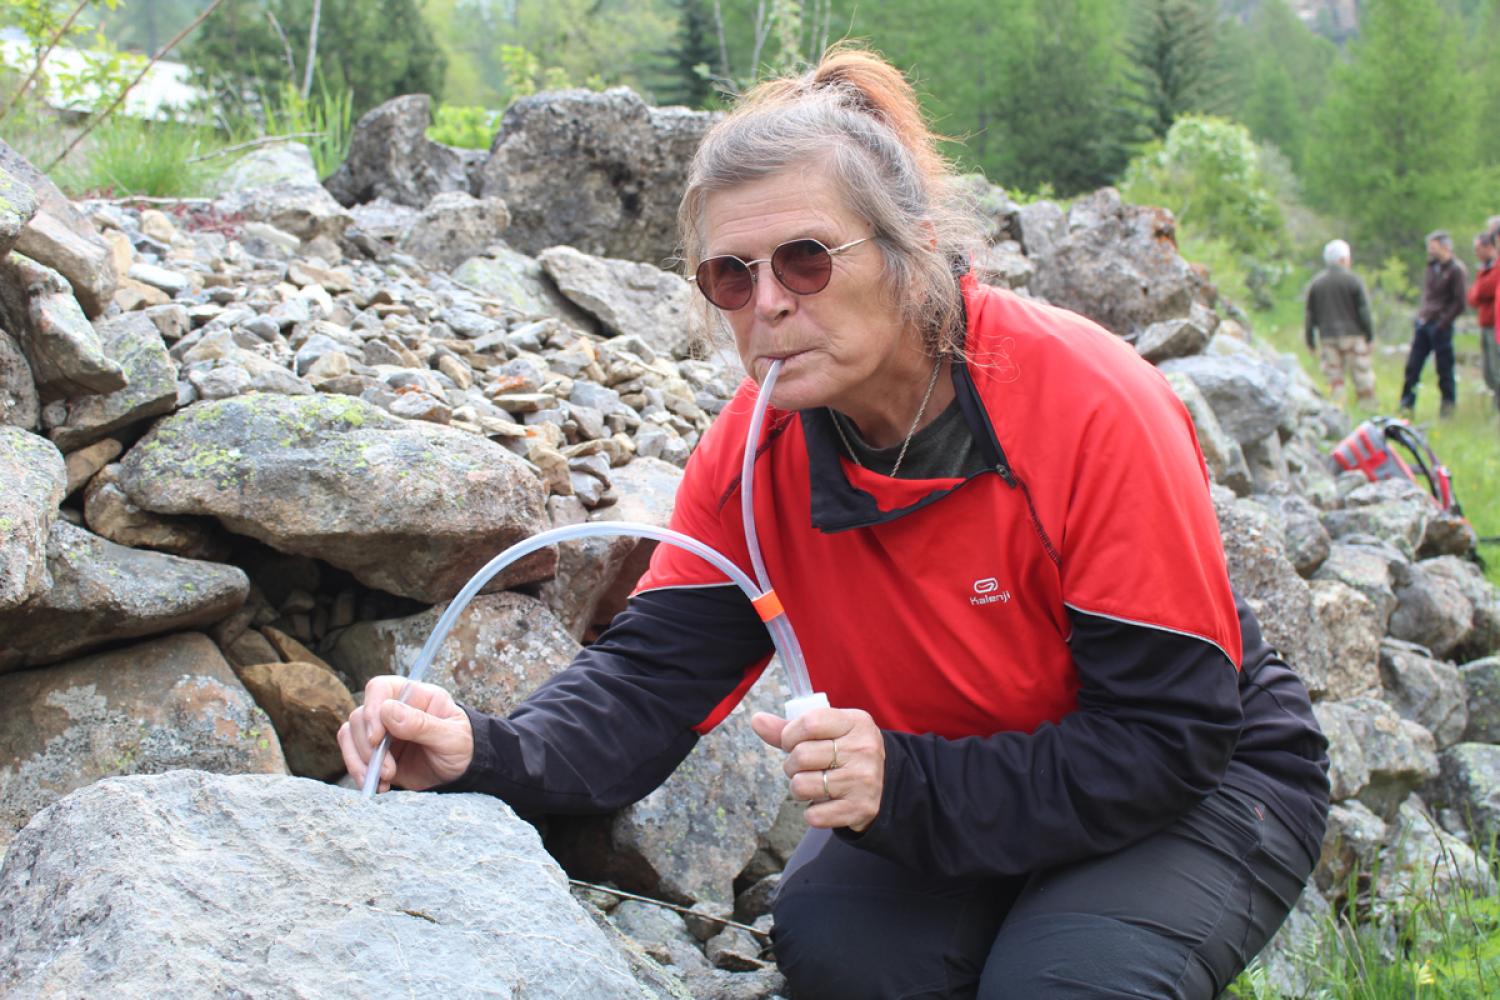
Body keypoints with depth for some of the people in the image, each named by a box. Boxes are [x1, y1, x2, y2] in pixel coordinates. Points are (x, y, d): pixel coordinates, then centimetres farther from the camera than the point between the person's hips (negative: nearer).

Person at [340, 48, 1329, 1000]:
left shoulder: (1090, 405, -28)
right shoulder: (756, 449, -12)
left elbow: (1172, 734, -26)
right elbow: (652, 673, -14)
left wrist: (910, 787, -37)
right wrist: (486, 752, -35)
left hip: (1205, 784, -4)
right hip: (943, 784, 4)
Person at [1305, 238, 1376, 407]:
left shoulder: (1315, 284, 8)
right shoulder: (1353, 281, -3)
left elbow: (1310, 316, 10)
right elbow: (1364, 312, -5)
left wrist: (1311, 342, 15)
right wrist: (1370, 336, 2)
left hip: (1328, 338, 3)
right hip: (1353, 336, -3)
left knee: (1334, 380, 3)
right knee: (1363, 380, 2)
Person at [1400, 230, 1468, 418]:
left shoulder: (1455, 269, -10)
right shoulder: (1432, 266, 13)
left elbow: (1460, 303, -13)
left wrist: (1442, 323, -14)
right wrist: (1421, 315, 10)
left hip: (1440, 326, -7)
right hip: (1423, 323, 7)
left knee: (1444, 368, 1)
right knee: (1412, 365, 5)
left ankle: (1448, 405, 12)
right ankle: (1407, 405, 11)